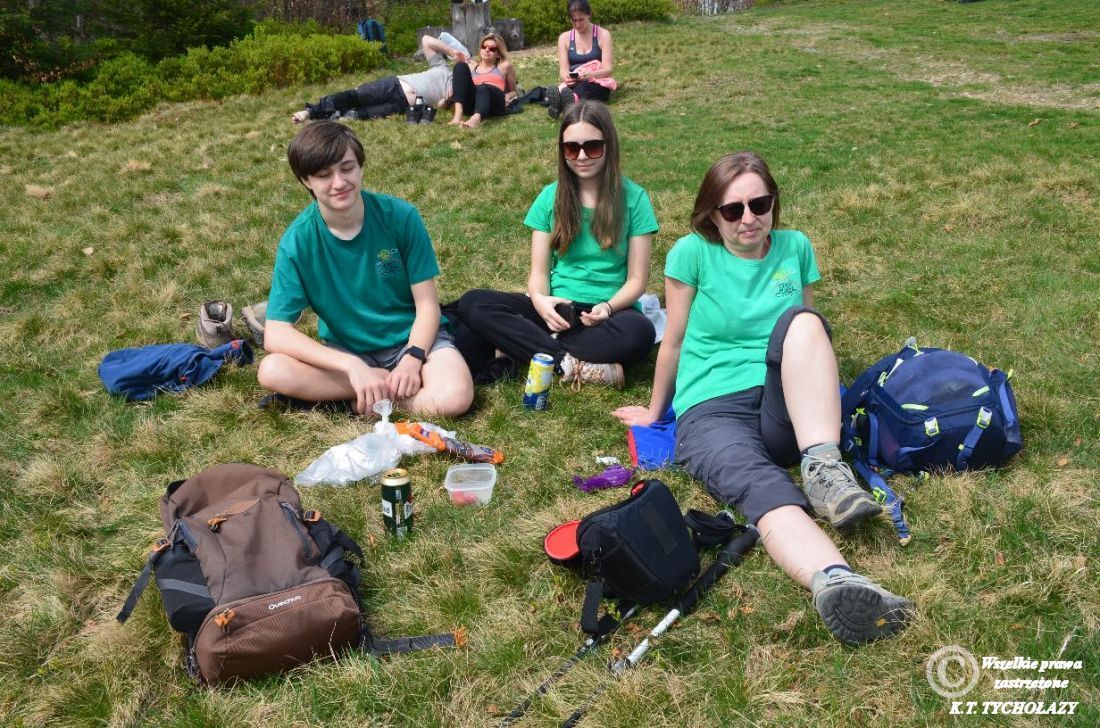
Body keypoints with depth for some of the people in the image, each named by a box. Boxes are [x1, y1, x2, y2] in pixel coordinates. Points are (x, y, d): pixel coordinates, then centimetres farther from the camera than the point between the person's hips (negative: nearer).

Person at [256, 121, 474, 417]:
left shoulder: (400, 216, -14)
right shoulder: (297, 240, -13)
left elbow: (427, 303, -8)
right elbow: (276, 334, -19)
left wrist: (412, 359, -26)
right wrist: (352, 365, -31)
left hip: (412, 339, -2)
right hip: (347, 350, 2)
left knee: (454, 398, -33)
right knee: (272, 370, -28)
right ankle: (392, 382, -15)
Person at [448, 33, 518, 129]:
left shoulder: (504, 66, 27)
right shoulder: (471, 67, 32)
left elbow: (513, 91, 32)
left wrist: (507, 97, 8)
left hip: (495, 102, -2)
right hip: (471, 102, 2)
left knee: (483, 87, -37)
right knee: (461, 66, -18)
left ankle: (476, 118, -73)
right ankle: (458, 114, -40)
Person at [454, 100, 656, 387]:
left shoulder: (634, 198, -2)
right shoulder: (551, 196, 4)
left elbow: (637, 279, -3)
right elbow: (539, 271, 2)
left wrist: (608, 307, -24)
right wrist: (540, 299, -22)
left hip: (610, 309, -2)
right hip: (557, 307, 2)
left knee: (639, 332, -38)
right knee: (472, 303, -21)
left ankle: (516, 355, -27)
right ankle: (568, 362, -28)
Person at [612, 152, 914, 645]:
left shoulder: (796, 247, 12)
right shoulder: (694, 252, 2)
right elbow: (674, 341, 10)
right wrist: (655, 412, 18)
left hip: (784, 411, 3)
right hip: (711, 410, -3)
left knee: (801, 321, -29)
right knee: (765, 491, -37)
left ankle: (823, 465, -40)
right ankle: (835, 583, -65)